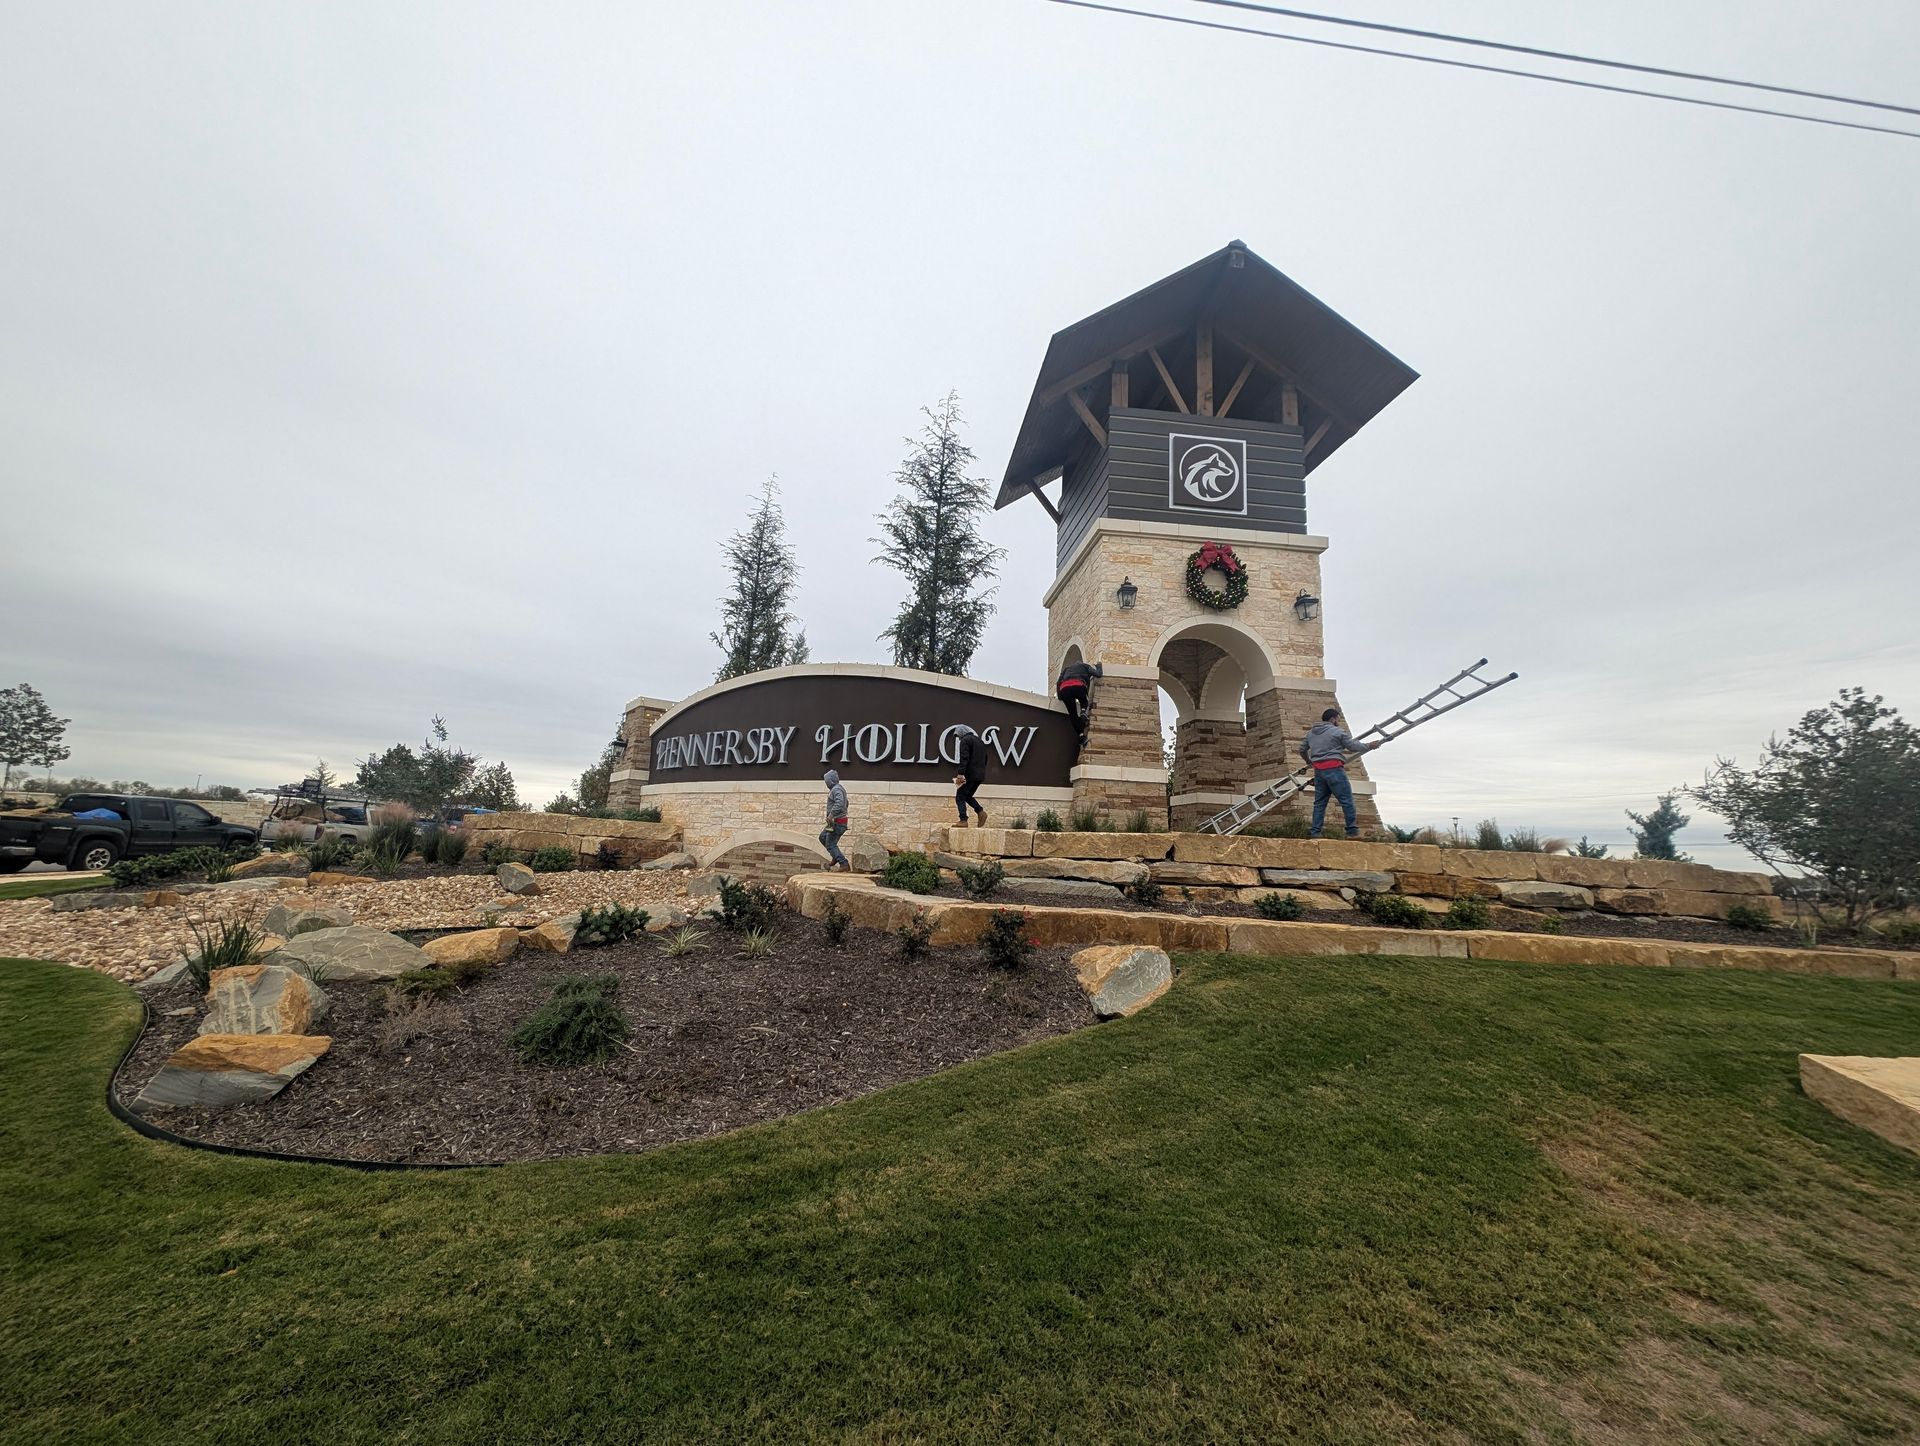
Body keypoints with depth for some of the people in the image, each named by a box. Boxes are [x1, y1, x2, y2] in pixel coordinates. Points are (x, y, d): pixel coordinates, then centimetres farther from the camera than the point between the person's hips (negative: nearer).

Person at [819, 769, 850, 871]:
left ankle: (845, 865, -8)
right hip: (837, 821, 10)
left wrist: (831, 815, -34)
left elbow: (839, 803, -34)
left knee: (830, 844, -6)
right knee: (823, 837, 20)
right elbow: (846, 803, 26)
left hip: (837, 822, -10)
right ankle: (836, 857, 23)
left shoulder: (836, 790, -17)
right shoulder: (839, 789, 15)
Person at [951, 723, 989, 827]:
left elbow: (964, 758, -19)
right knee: (968, 796, 20)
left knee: (960, 797, 0)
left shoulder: (965, 740, -7)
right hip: (980, 775, 8)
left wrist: (960, 773, -24)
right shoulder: (980, 740, 19)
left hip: (970, 774, -8)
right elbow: (985, 758, 23)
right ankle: (981, 812, 2)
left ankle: (963, 820, -8)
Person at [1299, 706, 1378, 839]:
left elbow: (1302, 750, 24)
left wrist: (1309, 762, 41)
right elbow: (1353, 746, 2)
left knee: (1319, 802, 9)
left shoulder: (1310, 733, 17)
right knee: (1347, 800, -1)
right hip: (1334, 769, -6)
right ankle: (1352, 831, -2)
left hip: (1318, 771, 6)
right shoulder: (1338, 731, -1)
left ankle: (1315, 832, 4)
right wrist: (1369, 746, 17)